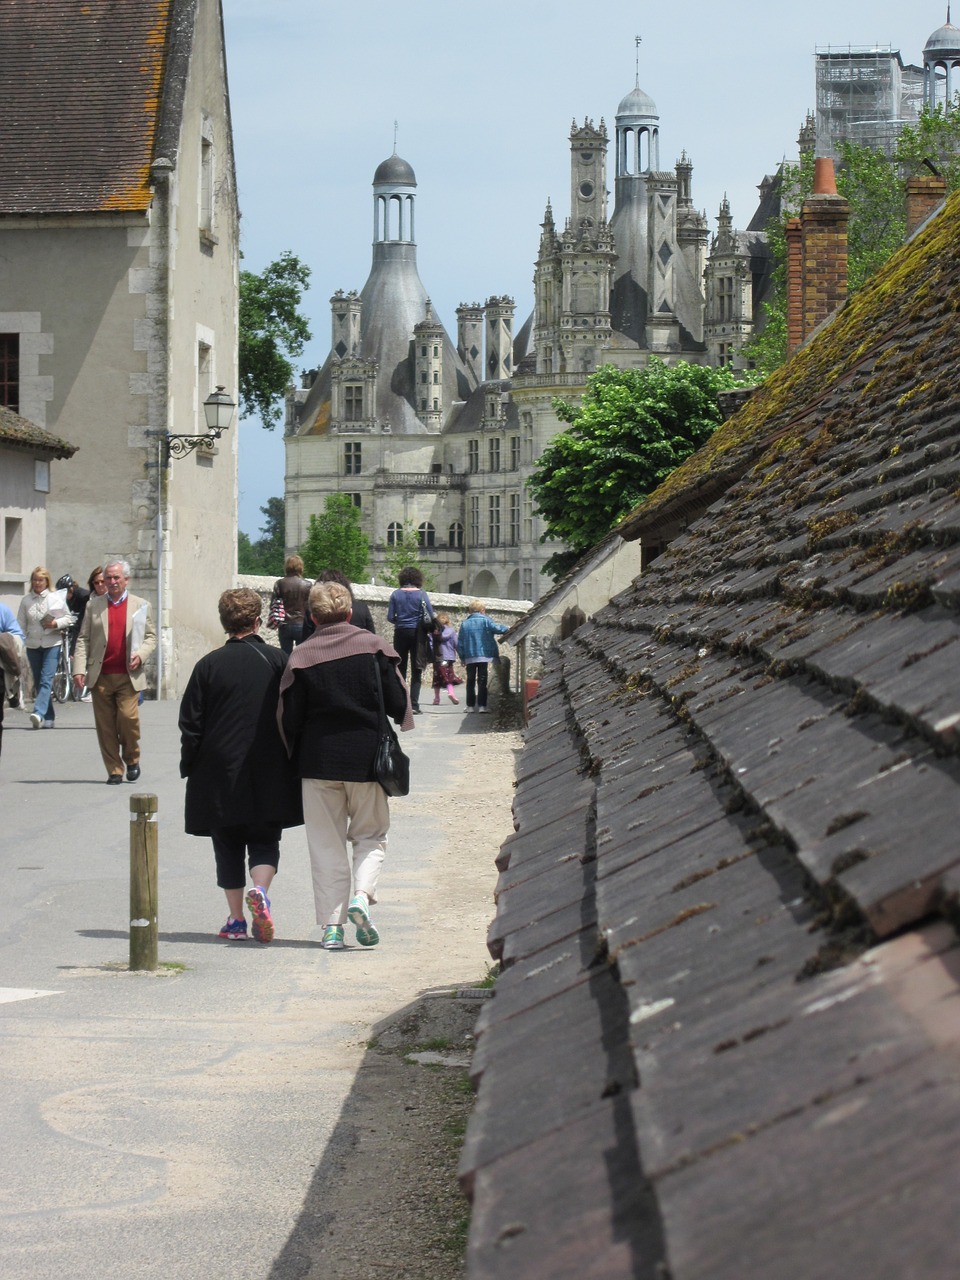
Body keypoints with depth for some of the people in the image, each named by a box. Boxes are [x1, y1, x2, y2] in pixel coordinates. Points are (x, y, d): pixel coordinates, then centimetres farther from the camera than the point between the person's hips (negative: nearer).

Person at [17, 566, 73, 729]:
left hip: (52, 644, -3)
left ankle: (39, 712, -28)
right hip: (32, 645, 3)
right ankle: (49, 718, 16)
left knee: (46, 680, -16)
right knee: (38, 682, 7)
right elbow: (21, 624, 8)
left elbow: (68, 618, 6)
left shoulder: (57, 599, 0)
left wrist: (57, 623, -13)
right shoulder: (26, 600, 6)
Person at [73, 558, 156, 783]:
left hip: (128, 676, -1)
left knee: (128, 717, -15)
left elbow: (151, 637, 13)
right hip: (100, 676, 1)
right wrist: (79, 669, -3)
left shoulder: (140, 605, 10)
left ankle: (132, 759, 10)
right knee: (105, 725, 1)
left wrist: (141, 654, -8)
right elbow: (83, 639, 8)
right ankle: (114, 770, 9)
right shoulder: (94, 605, 11)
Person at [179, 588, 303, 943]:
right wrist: (291, 764, 11)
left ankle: (236, 919, 10)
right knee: (264, 841, 9)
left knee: (227, 847, 10)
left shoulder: (209, 665, -2)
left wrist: (190, 767, 8)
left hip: (220, 773, 0)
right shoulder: (277, 661, -1)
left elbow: (190, 723, -1)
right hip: (269, 775, 0)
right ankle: (260, 890, -19)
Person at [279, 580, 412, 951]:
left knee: (326, 844, 7)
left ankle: (331, 924, 3)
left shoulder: (301, 656, -3)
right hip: (367, 757, 0)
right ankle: (362, 895, -10)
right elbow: (399, 704, -2)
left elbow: (289, 717, -2)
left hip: (318, 762, 0)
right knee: (371, 835, 15)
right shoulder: (372, 646, -3)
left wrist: (295, 756, 13)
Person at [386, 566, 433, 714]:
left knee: (400, 669, 10)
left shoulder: (396, 594, -1)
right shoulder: (421, 594, -5)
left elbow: (390, 617, -3)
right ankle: (414, 705, -6)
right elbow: (430, 616, -8)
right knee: (416, 670, 2)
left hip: (400, 633, 2)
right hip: (417, 634, -2)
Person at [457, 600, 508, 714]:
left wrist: (462, 657, 13)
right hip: (483, 655, -3)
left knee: (470, 681, 10)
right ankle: (481, 705, -5)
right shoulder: (485, 621, -6)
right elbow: (496, 629, -15)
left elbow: (460, 642, 7)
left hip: (469, 658, 3)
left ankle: (470, 705, 9)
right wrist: (506, 628, 3)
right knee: (482, 681, 0)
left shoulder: (464, 623, 6)